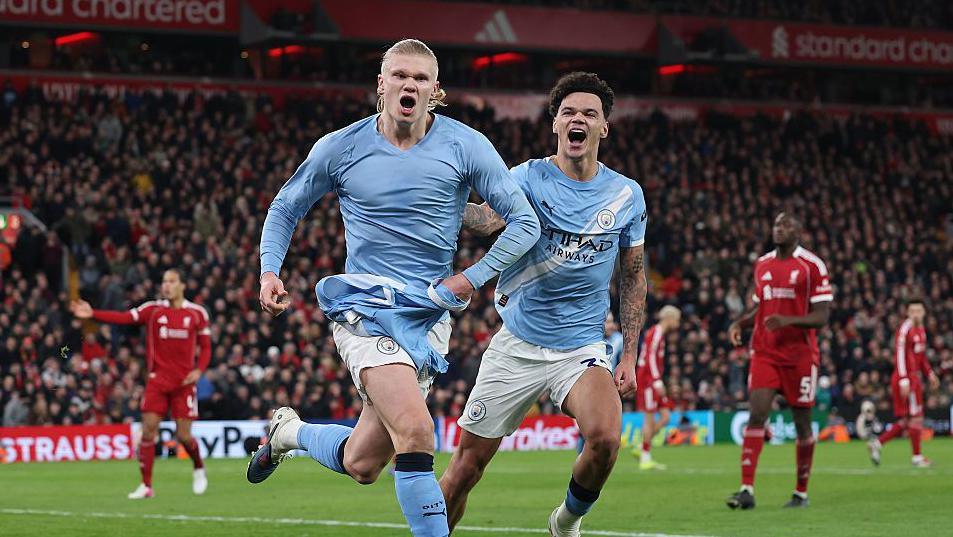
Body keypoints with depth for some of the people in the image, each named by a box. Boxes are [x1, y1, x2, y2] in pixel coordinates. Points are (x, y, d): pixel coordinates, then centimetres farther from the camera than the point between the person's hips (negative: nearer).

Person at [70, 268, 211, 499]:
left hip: (184, 382, -1)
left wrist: (198, 370, -9)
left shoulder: (197, 313, 2)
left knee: (183, 435, -2)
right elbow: (124, 318, -12)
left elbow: (205, 347, 9)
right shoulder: (153, 309, 1)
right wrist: (92, 314, -26)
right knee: (148, 430, -8)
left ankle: (199, 469, 29)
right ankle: (146, 486, -1)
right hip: (158, 379, 1)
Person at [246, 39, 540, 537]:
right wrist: (269, 271, 0)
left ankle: (288, 431, 36)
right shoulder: (339, 148, -1)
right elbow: (285, 207, 15)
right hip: (363, 306, -2)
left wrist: (471, 278, -7)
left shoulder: (465, 146, -2)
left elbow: (524, 222, 2)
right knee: (415, 430, -26)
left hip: (429, 314, 3)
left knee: (362, 464, 5)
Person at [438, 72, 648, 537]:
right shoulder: (529, 177, -5)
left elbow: (633, 276, 11)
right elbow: (489, 219, -25)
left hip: (582, 348, 1)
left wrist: (629, 355, 4)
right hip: (516, 345, 0)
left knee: (605, 438, -26)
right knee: (467, 465, 0)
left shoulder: (627, 194, 2)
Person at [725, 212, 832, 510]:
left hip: (800, 354, -3)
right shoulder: (762, 264, 12)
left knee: (802, 422, 5)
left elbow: (821, 317, -9)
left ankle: (801, 493, 19)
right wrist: (739, 323, 3)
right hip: (764, 352, 3)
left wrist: (788, 320, -24)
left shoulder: (813, 266, -5)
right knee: (756, 415, -12)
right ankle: (747, 490, -18)